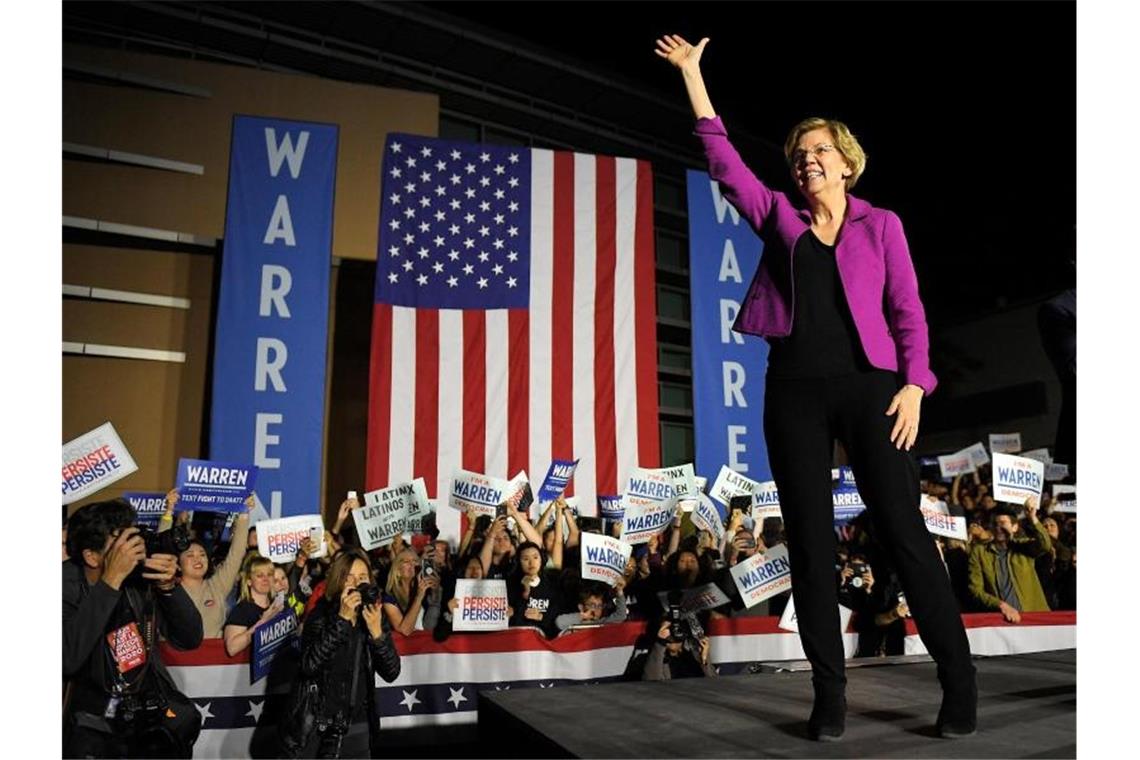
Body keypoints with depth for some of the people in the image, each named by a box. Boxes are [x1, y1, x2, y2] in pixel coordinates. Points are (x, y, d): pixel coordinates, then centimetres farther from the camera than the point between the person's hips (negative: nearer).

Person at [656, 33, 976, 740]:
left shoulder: (881, 224, 10)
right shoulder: (779, 216, 13)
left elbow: (908, 310, 5)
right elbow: (721, 154, 14)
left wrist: (913, 386, -7)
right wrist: (692, 72, 17)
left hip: (870, 386, -2)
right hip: (795, 390, 2)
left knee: (904, 530, -4)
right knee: (810, 541, 2)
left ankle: (960, 680, 11)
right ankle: (830, 694, 12)